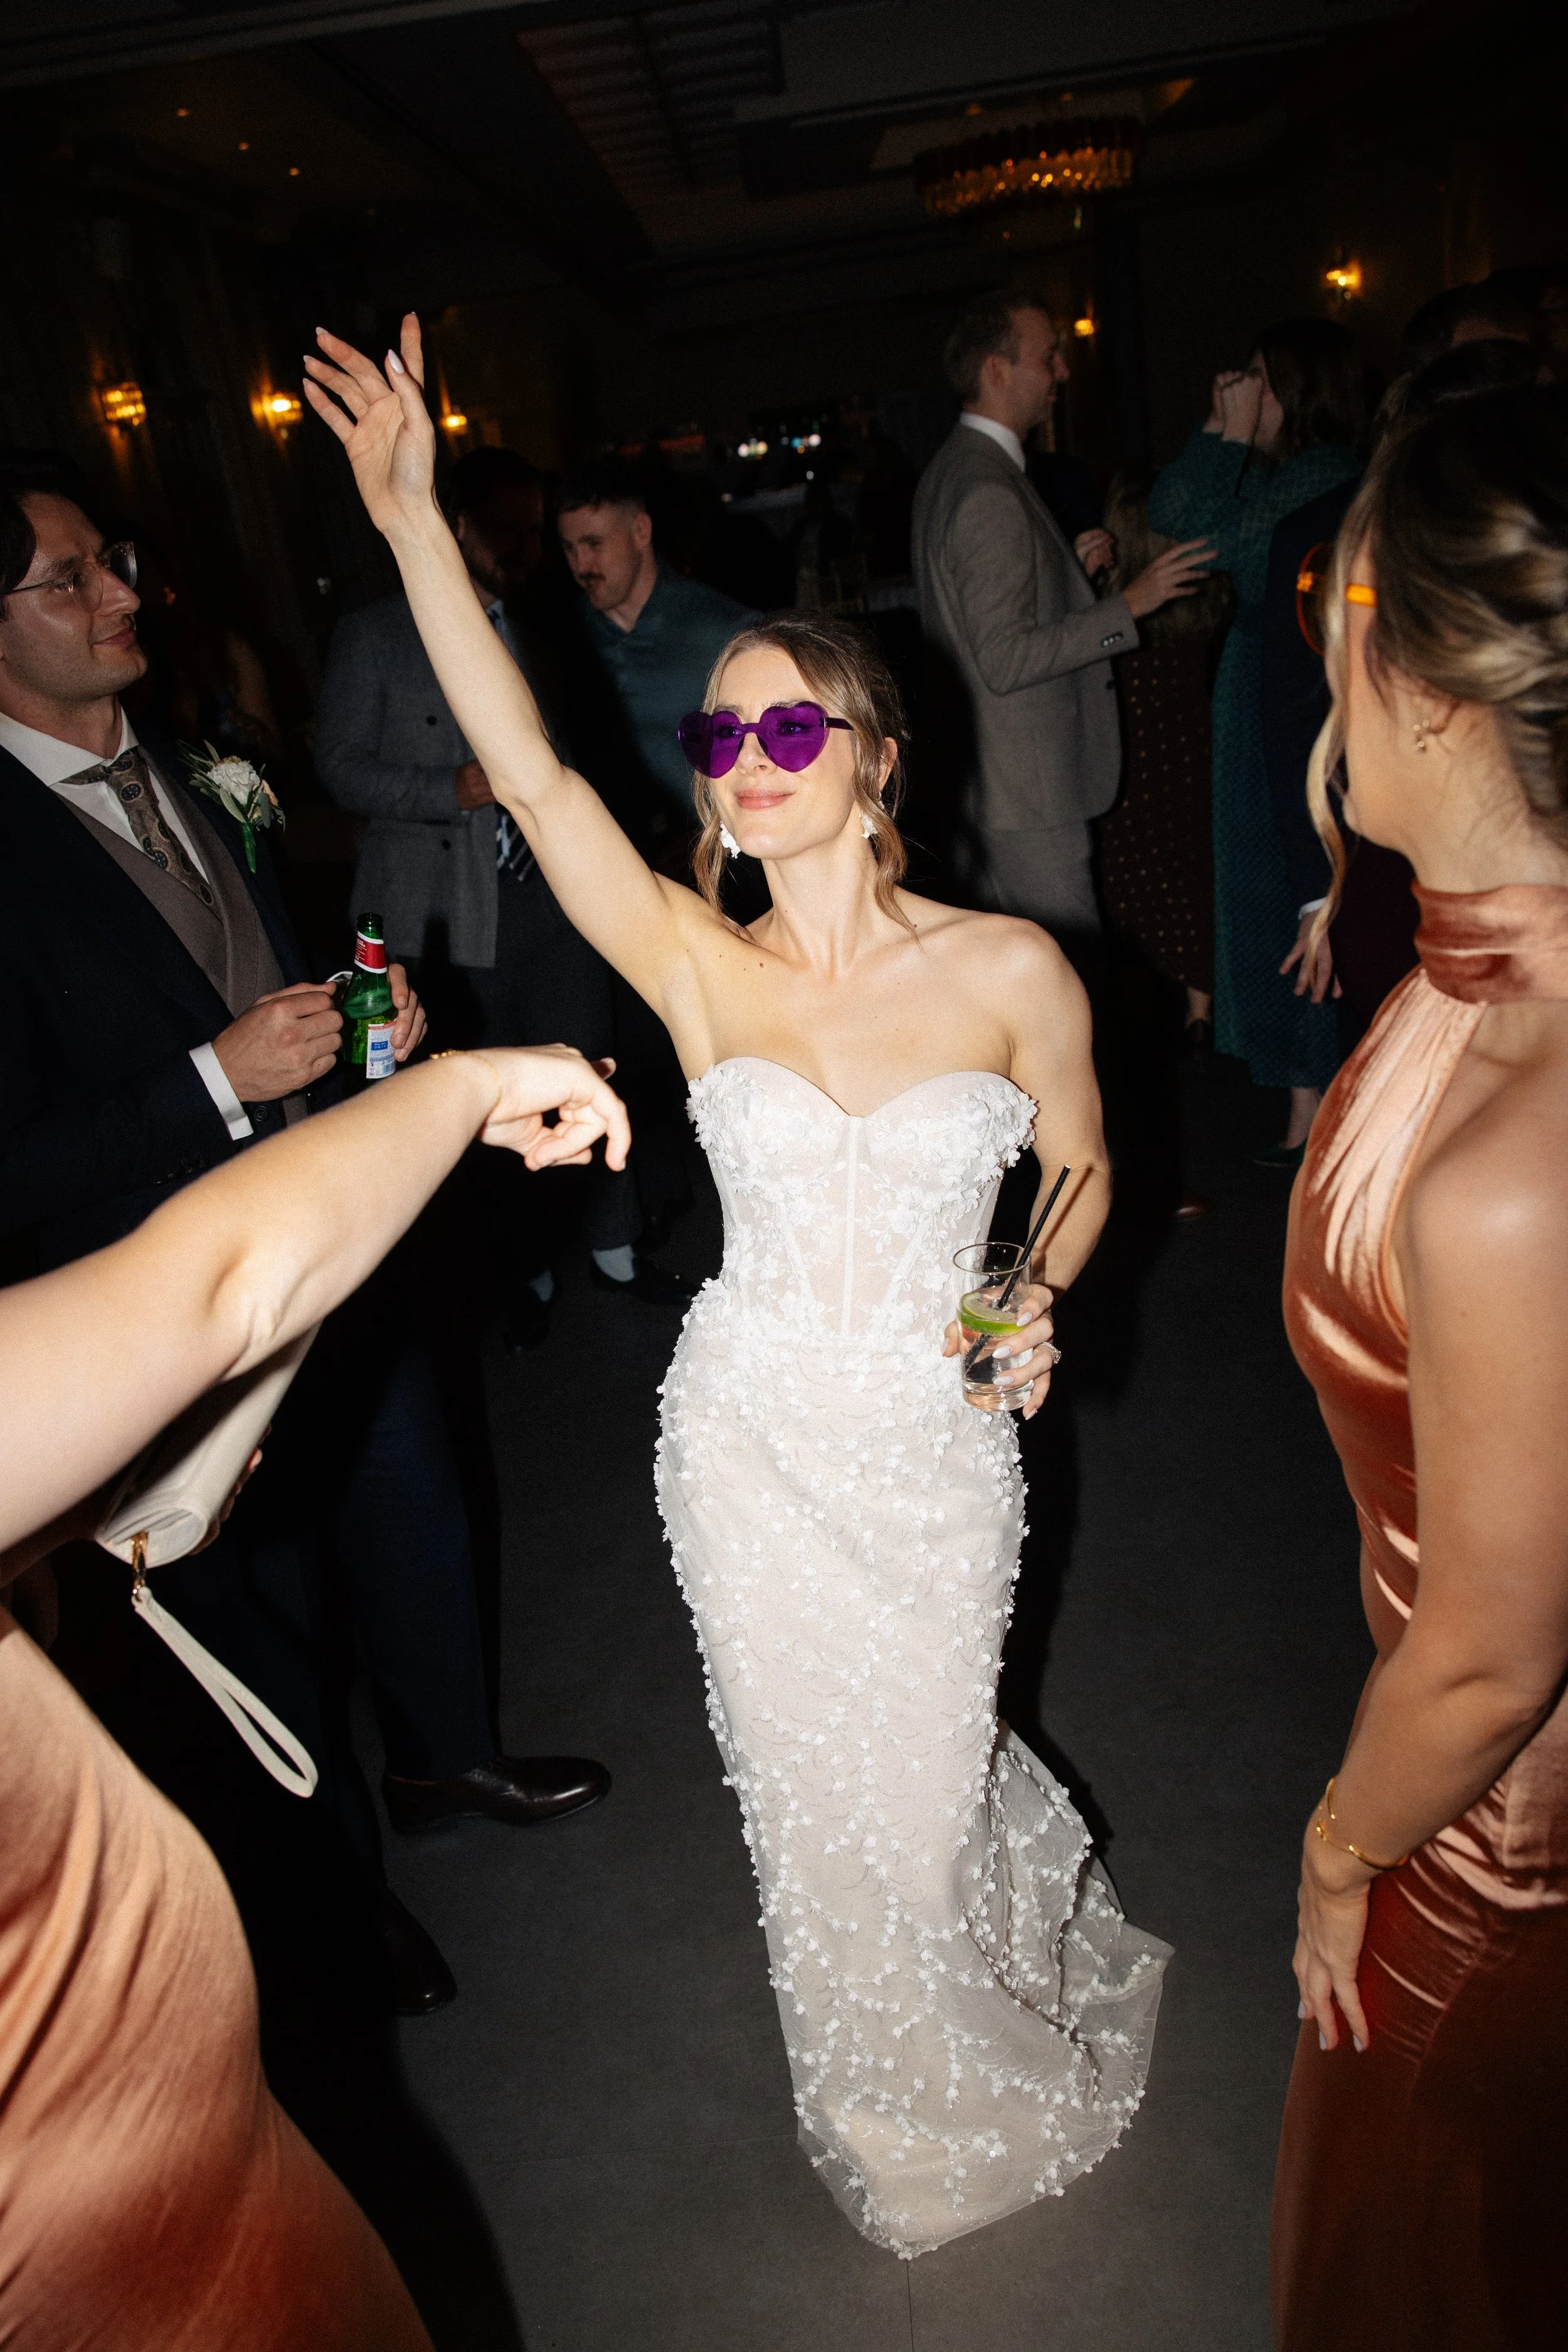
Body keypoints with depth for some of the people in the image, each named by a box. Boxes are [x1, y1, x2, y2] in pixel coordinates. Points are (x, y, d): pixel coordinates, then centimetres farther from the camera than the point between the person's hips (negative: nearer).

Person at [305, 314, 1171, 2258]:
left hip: (935, 1448, -1)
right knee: (816, 1803, 20)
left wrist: (1039, 1301, -16)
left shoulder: (1015, 971, -12)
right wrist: (410, 518, -23)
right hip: (749, 1443, 1)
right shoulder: (697, 969, -10)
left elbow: (1078, 1169, 3)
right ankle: (897, 2117, 54)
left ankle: (1000, 2073, 57)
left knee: (924, 1790, 17)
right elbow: (526, 772, -20)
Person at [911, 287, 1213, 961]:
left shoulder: (949, 470, 13)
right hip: (1027, 797, -10)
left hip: (974, 782, 10)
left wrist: (1068, 566, 13)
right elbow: (1005, 659, -24)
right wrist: (1129, 604, -20)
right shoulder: (989, 492, -19)